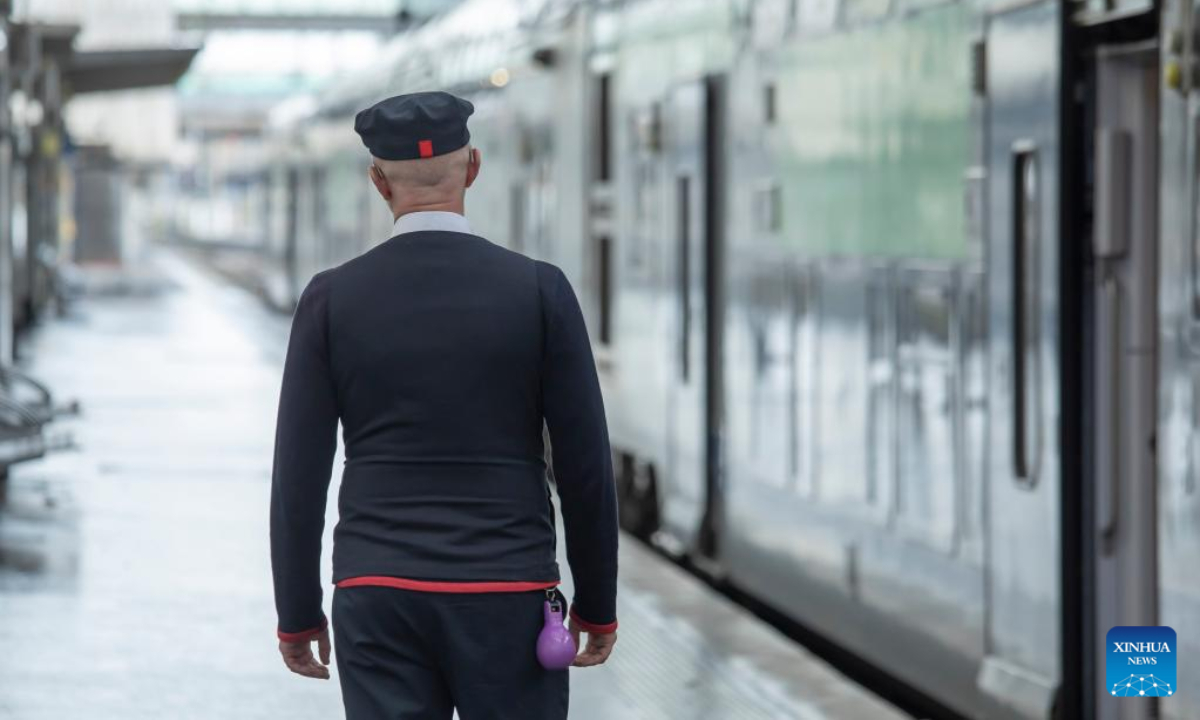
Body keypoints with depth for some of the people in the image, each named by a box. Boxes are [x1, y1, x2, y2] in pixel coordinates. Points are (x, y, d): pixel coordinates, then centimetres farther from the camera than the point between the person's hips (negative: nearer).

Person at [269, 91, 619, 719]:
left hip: (380, 602, 1)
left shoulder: (330, 299, -1)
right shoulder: (540, 290, -3)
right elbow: (586, 466, -2)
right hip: (508, 602, -1)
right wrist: (598, 604, 9)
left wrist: (297, 614, 9)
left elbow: (298, 475, 0)